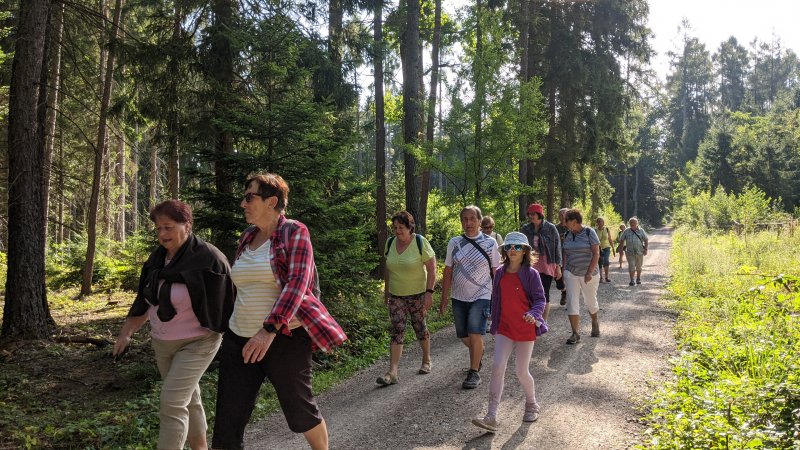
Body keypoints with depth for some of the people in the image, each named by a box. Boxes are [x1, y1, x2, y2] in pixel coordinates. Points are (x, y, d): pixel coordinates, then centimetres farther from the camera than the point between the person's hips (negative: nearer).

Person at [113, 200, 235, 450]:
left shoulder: (208, 259, -21)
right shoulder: (158, 258, 2)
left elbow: (224, 302, -15)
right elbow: (145, 301, 12)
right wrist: (127, 332, 8)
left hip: (196, 343, -7)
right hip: (162, 343, 7)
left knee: (172, 403, -13)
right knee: (188, 399, 18)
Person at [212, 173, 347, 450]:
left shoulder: (294, 233, -8)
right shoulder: (247, 238, 12)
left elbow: (297, 283, -21)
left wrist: (270, 329, -30)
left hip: (284, 337, -6)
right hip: (240, 338, 6)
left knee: (299, 410, 11)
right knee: (228, 419, 1)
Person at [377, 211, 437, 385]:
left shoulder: (420, 242, -12)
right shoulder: (390, 243, 2)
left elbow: (431, 269, -12)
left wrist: (429, 292, -18)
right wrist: (386, 290, 15)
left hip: (417, 294, -3)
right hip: (396, 296, 3)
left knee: (419, 326, 8)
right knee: (397, 331, -3)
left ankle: (426, 361, 32)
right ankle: (392, 373, -7)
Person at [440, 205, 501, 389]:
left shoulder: (490, 243, -3)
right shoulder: (454, 243, 2)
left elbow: (496, 272, 1)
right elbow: (448, 272, 5)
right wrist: (444, 299, 5)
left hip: (481, 296, -3)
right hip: (459, 298, 4)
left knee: (475, 334, -15)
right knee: (464, 337, 12)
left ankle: (474, 373, -1)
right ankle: (479, 351, 44)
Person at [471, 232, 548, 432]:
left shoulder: (531, 274, -9)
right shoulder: (500, 273, 3)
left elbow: (540, 299, -9)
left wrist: (534, 314, -30)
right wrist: (494, 325, 16)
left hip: (526, 329, -3)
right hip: (504, 329, 3)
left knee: (522, 372, 6)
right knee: (497, 367, -9)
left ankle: (532, 404, 35)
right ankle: (491, 416, -9)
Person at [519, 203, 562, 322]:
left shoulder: (550, 228, -2)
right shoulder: (525, 229, 4)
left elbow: (557, 247, 0)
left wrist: (558, 267, -3)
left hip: (547, 265, -2)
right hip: (530, 266, 2)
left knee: (544, 294, 2)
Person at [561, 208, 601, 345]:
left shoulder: (589, 232, -9)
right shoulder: (567, 235, 6)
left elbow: (596, 254, -12)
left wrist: (590, 272, -17)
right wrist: (564, 271, 6)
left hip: (588, 274, -4)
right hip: (571, 273, 4)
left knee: (590, 301, 11)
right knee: (571, 302, -7)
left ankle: (595, 323, 40)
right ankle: (576, 333, -4)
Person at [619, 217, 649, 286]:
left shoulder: (641, 231, 4)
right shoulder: (627, 231, 3)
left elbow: (646, 240, 9)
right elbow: (621, 239, 9)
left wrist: (646, 249, 0)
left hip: (639, 252, 1)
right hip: (630, 252, -1)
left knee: (638, 267, 11)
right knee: (631, 266, -9)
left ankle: (638, 279, 30)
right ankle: (632, 281, -6)